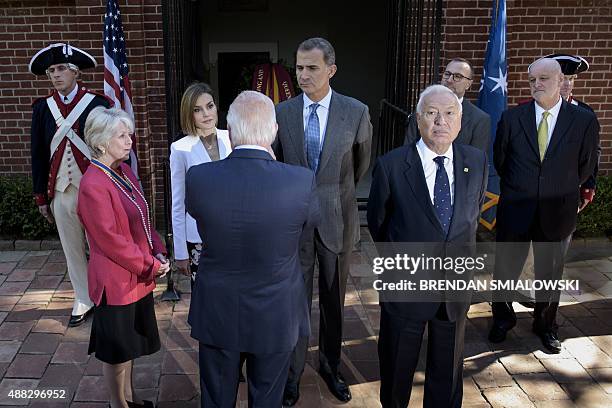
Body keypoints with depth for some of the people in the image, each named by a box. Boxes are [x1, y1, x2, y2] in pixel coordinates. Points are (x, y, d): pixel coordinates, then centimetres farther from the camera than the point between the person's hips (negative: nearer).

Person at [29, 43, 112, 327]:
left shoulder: (98, 104, -5)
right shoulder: (42, 108, 7)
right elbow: (38, 155, 10)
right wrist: (41, 196, 10)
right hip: (61, 193, 4)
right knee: (72, 249, 12)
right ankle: (83, 300, 26)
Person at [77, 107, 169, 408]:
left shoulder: (124, 171, 4)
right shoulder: (93, 185, -22)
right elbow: (110, 241, -21)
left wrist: (158, 252, -1)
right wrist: (151, 265, -15)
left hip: (139, 275, 8)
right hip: (116, 280, -8)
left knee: (130, 343, 22)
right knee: (116, 349, 11)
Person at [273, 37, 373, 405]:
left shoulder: (356, 112, -6)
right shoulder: (282, 113, -3)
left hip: (337, 221, 0)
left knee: (334, 300, 15)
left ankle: (331, 366, 35)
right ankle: (293, 374, 25)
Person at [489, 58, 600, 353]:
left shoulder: (584, 121, -6)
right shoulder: (511, 118, -4)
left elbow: (585, 166, 5)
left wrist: (560, 192, 11)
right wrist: (516, 190, 11)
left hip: (557, 213, 0)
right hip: (515, 211, 0)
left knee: (550, 273, 16)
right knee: (505, 269, 12)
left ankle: (545, 325, 37)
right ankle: (503, 319, 36)